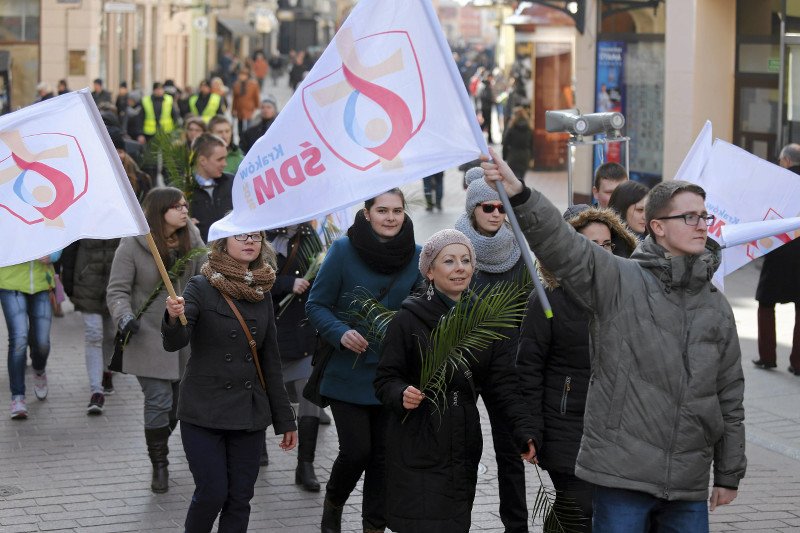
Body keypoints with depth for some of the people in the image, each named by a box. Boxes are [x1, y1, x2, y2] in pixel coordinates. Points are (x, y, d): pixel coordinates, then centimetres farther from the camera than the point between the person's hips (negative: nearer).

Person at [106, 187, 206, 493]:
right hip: (149, 338, -5)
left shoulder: (191, 240, 1)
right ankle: (159, 465, 8)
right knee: (159, 402, -8)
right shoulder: (132, 246, -12)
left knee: (181, 400, 11)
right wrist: (124, 318, -26)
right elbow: (117, 291, -9)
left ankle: (159, 443, 36)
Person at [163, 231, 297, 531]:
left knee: (240, 497, 3)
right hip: (204, 411, -4)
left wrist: (285, 419, 13)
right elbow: (175, 343, -19)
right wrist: (174, 318, -42)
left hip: (249, 412, 4)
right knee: (212, 493, -9)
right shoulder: (201, 287, -7)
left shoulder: (262, 293, 7)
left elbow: (270, 360, 13)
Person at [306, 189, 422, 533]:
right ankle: (333, 502, 25)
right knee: (356, 451, -5)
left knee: (384, 453, 7)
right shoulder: (343, 250, -9)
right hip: (349, 372, -3)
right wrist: (340, 333, -21)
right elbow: (316, 305, -4)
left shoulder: (416, 256, -1)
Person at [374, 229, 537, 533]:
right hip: (417, 447, -4)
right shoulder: (409, 319, -5)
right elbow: (386, 379, -2)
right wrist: (401, 395, -24)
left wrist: (523, 429, -11)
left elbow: (503, 382, 2)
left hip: (464, 446, 4)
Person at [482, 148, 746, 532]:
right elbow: (561, 245, -17)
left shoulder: (716, 307, 12)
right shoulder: (618, 282, -2)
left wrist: (729, 474, 17)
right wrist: (519, 198, -35)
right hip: (622, 471, -4)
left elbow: (730, 396, 16)